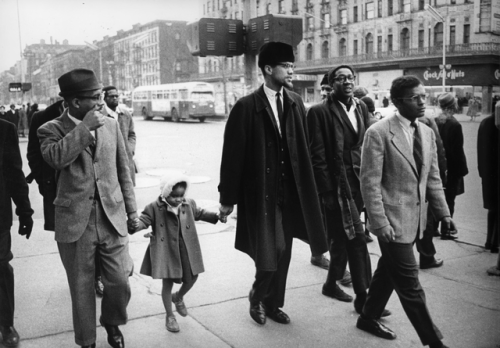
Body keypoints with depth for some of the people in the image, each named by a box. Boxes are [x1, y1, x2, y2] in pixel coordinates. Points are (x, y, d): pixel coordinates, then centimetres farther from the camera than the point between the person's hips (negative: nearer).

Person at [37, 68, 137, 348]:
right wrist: (84, 127, -20)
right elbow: (56, 157, -25)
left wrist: (131, 209, 11)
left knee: (120, 283, 5)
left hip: (112, 217, 2)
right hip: (75, 221, -2)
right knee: (82, 289, 10)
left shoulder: (111, 125, 7)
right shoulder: (52, 130, -2)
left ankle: (112, 323, 36)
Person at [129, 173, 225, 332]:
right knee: (167, 283, 5)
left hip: (186, 250, 4)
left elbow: (199, 213, 19)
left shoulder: (189, 204, 2)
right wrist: (135, 225, -37)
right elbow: (144, 219, -14)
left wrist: (216, 216, 11)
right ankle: (169, 316, 23)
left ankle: (178, 297, 44)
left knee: (191, 278, 10)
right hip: (166, 250, -4)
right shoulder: (154, 208, -11)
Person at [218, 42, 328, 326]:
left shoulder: (296, 102, 4)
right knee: (269, 256, -4)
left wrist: (307, 189, 5)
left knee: (283, 254, 14)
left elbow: (305, 149, 7)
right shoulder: (246, 107, -11)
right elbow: (233, 155, -9)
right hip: (260, 194, -5)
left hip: (290, 193, 5)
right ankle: (257, 298, 25)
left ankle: (273, 304, 34)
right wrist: (228, 198, -7)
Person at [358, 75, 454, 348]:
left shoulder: (427, 133, 8)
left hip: (416, 219, 7)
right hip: (393, 220, -7)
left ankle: (368, 319, 37)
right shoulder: (378, 133, -13)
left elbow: (433, 178, 13)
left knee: (388, 272, 19)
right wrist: (380, 223, -19)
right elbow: (370, 183, -15)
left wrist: (443, 213, 5)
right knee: (410, 284, 0)